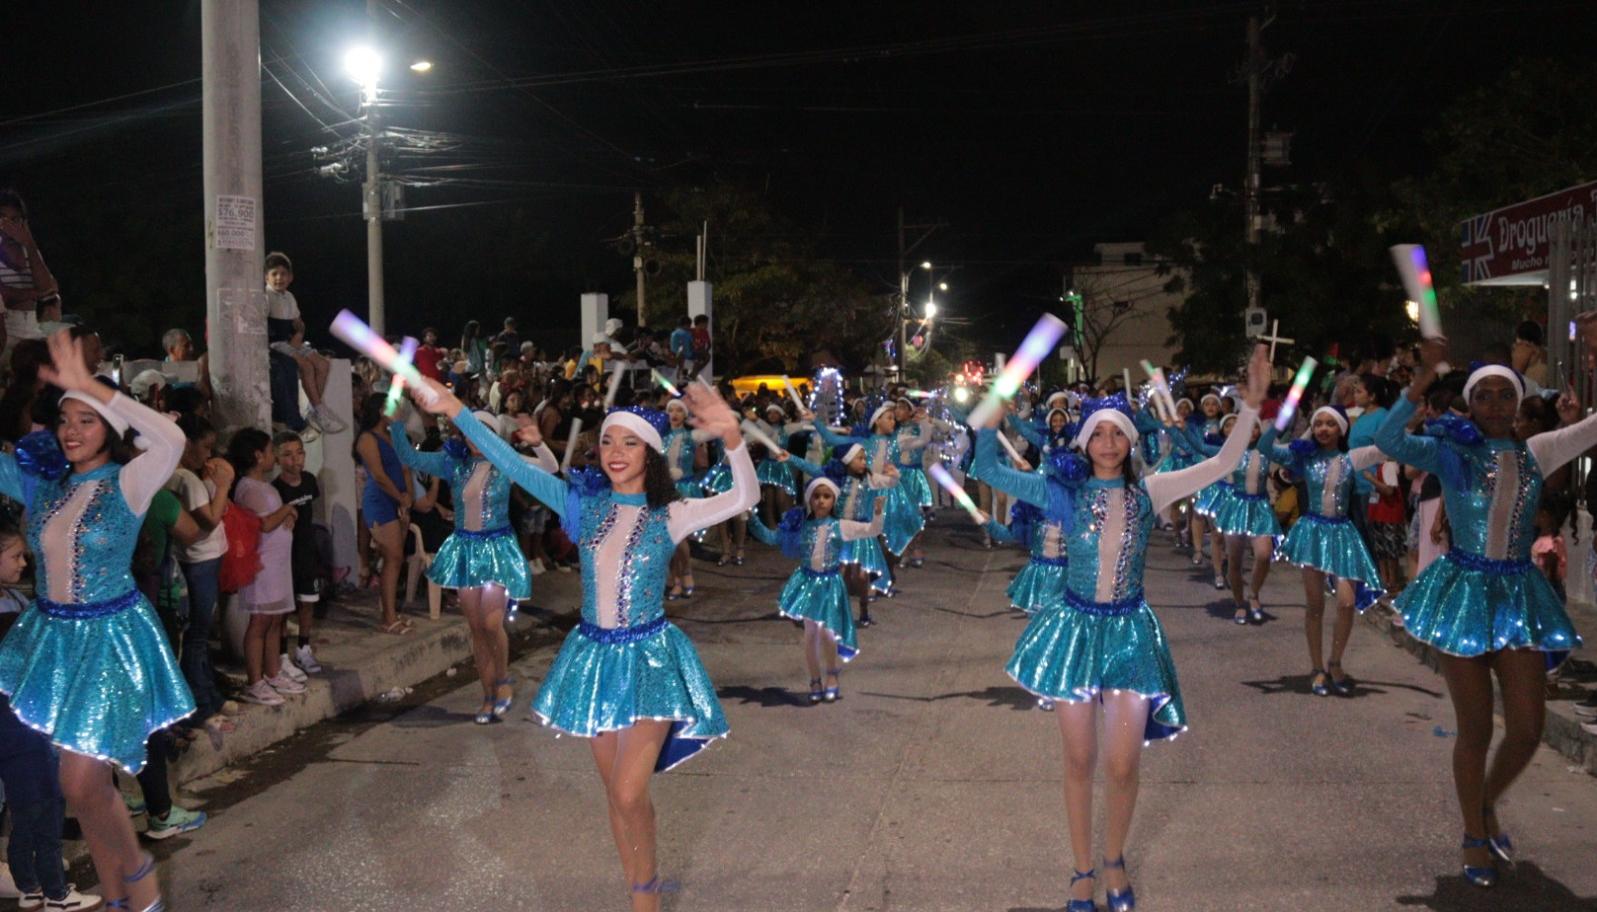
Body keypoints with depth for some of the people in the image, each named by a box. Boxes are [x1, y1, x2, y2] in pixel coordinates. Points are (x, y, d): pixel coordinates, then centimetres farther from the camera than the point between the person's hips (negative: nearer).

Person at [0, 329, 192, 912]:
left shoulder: (127, 484, -11)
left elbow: (171, 439, -30)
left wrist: (90, 385, -29)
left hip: (110, 638, -6)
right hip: (50, 637, 6)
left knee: (82, 784, -10)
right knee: (83, 782, 12)